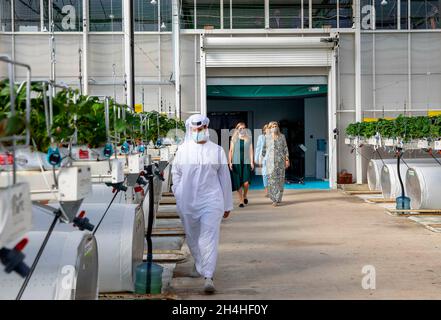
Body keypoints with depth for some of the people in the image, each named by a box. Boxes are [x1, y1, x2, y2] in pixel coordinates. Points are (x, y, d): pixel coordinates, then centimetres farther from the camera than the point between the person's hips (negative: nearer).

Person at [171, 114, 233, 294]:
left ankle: (208, 277, -13)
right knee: (192, 237, 15)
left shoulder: (216, 151, 3)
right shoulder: (182, 150, 5)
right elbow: (175, 173, 16)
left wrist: (227, 204, 8)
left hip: (211, 201, -2)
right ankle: (199, 263, 40)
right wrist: (178, 195, 8)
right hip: (188, 202, 2)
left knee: (209, 237, -11)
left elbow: (225, 178, 7)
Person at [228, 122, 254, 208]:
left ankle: (245, 196, 19)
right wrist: (230, 162, -3)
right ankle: (241, 201, 12)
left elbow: (251, 151, 6)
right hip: (236, 163, 0)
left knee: (246, 183, -10)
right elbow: (231, 151, 6)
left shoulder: (248, 139, 8)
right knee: (238, 183, 1)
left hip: (246, 163, 0)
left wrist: (252, 162, -3)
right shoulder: (234, 139, 6)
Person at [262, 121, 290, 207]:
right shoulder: (267, 137, 6)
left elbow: (285, 148, 6)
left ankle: (277, 199, 6)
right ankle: (275, 199, -1)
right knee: (271, 179, -8)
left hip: (280, 160, 0)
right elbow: (264, 149, 11)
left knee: (280, 179, -1)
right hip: (270, 160, 0)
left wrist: (287, 159, 0)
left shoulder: (282, 136, 6)